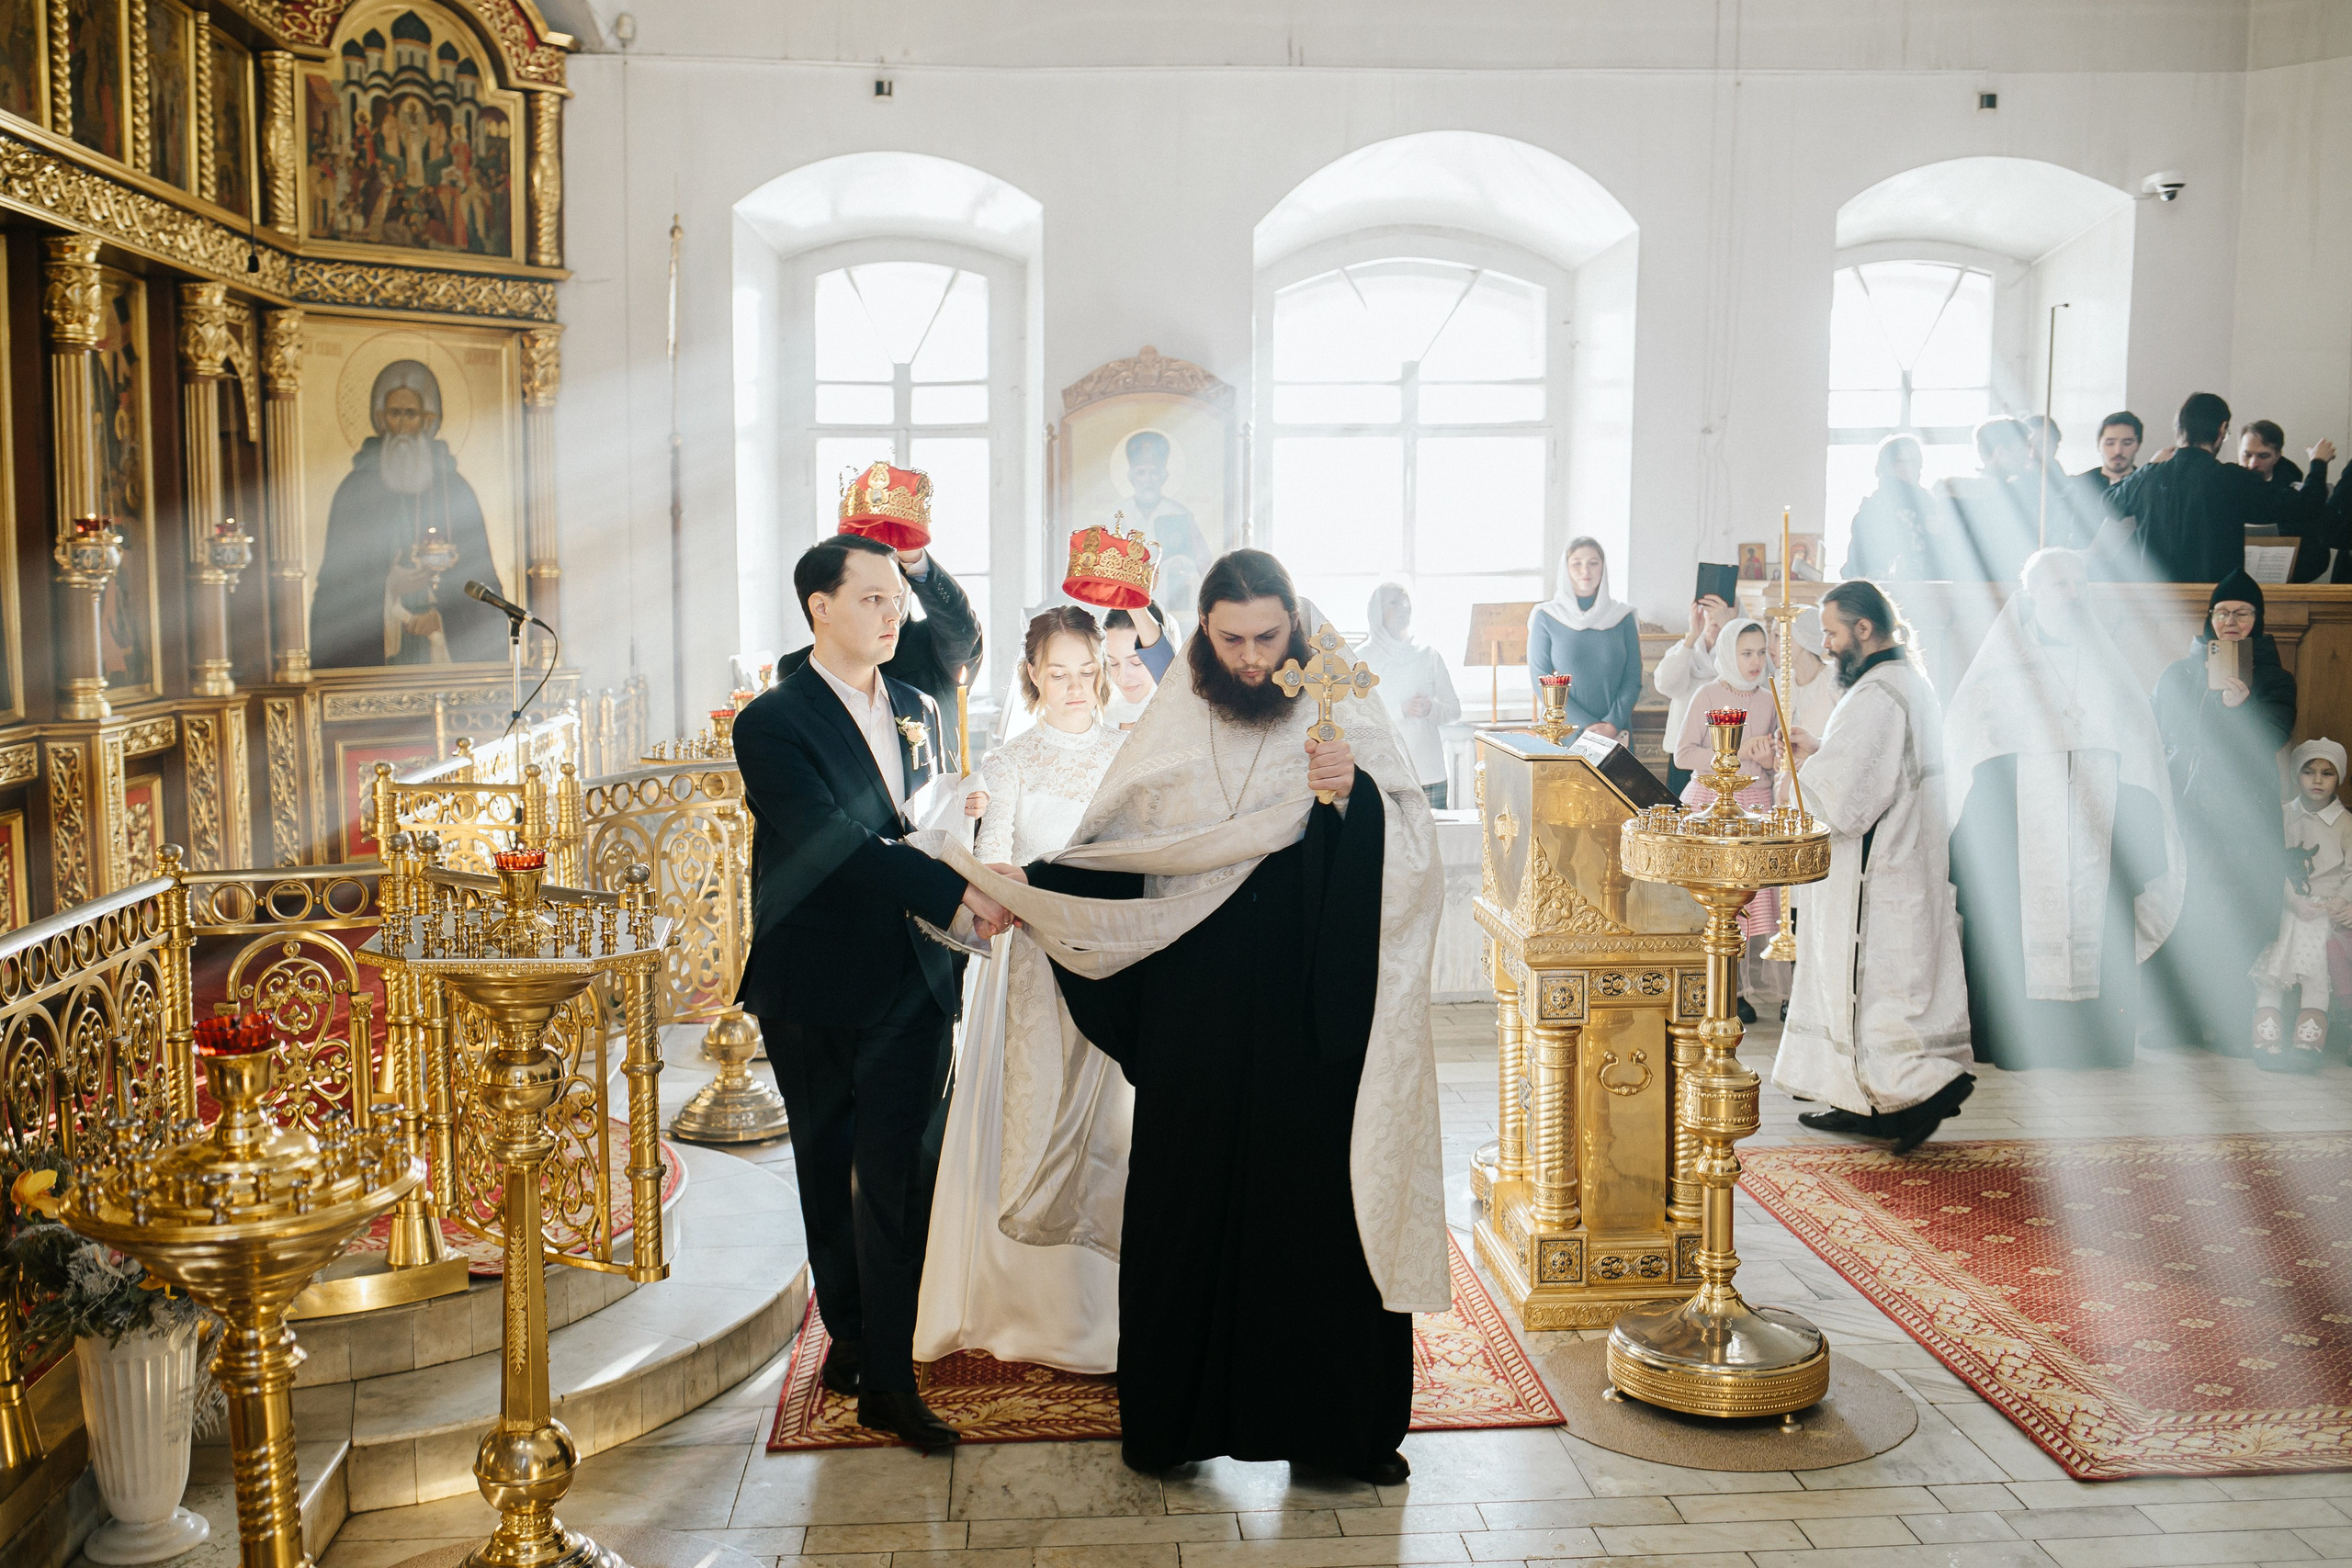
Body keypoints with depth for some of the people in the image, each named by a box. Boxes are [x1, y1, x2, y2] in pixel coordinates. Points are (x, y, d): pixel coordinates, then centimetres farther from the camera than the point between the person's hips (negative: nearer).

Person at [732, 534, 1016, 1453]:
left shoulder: (918, 710, 11)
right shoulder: (773, 723, -9)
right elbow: (834, 844, -21)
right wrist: (954, 894, -27)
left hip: (912, 981, 3)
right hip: (817, 989, -3)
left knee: (894, 1179, -1)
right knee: (829, 1173, 13)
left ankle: (888, 1380, 6)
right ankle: (850, 1334, 31)